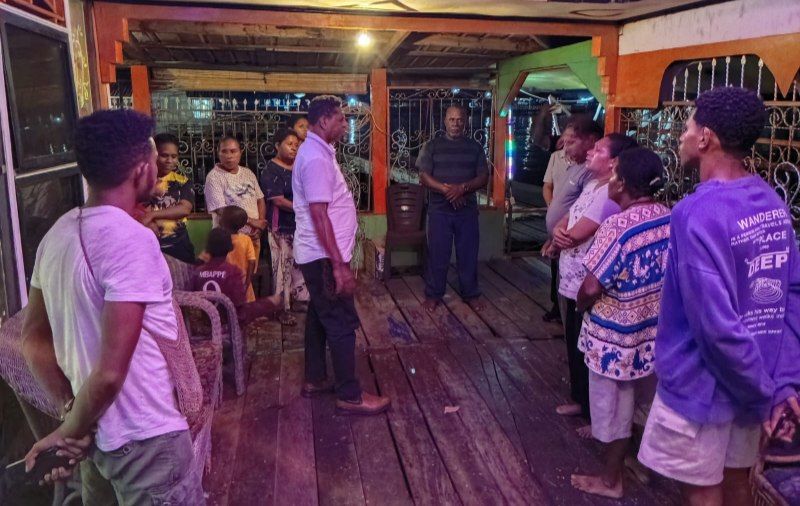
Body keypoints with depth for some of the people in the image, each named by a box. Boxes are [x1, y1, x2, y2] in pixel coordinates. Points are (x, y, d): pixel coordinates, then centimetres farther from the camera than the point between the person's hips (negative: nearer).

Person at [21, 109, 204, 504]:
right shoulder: (132, 240, -24)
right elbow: (110, 373, -26)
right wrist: (70, 431, -10)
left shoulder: (57, 235, 2)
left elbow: (33, 339, 10)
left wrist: (70, 410, 4)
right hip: (146, 439, -8)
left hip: (100, 434, 8)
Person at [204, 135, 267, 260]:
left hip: (253, 236, 6)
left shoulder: (248, 173, 10)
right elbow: (222, 210, -17)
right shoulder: (214, 177, -10)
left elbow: (260, 200, 12)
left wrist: (260, 224, -5)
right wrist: (252, 222, -16)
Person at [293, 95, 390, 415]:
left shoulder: (318, 152, 14)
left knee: (320, 317, 17)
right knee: (342, 324, -4)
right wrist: (339, 265, -25)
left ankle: (314, 380, 30)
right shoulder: (316, 158, -19)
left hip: (317, 256, 11)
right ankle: (350, 397, 5)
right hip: (324, 257, -11)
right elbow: (319, 216, -25)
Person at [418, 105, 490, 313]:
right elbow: (424, 177, -5)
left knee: (468, 253, 9)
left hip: (467, 210, 2)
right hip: (439, 210, -1)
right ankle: (433, 294, 18)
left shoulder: (475, 147, 7)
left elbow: (483, 177, 1)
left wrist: (463, 188, -17)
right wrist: (446, 190, -19)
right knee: (437, 254, 5)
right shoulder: (432, 146, 1)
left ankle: (471, 294, 23)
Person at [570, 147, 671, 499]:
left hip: (617, 335, -7)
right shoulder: (670, 219, -4)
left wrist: (581, 306, -3)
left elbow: (591, 287, -24)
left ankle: (611, 481, 27)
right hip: (655, 329, 7)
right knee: (643, 400, 26)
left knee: (614, 407, 10)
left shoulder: (618, 226, -26)